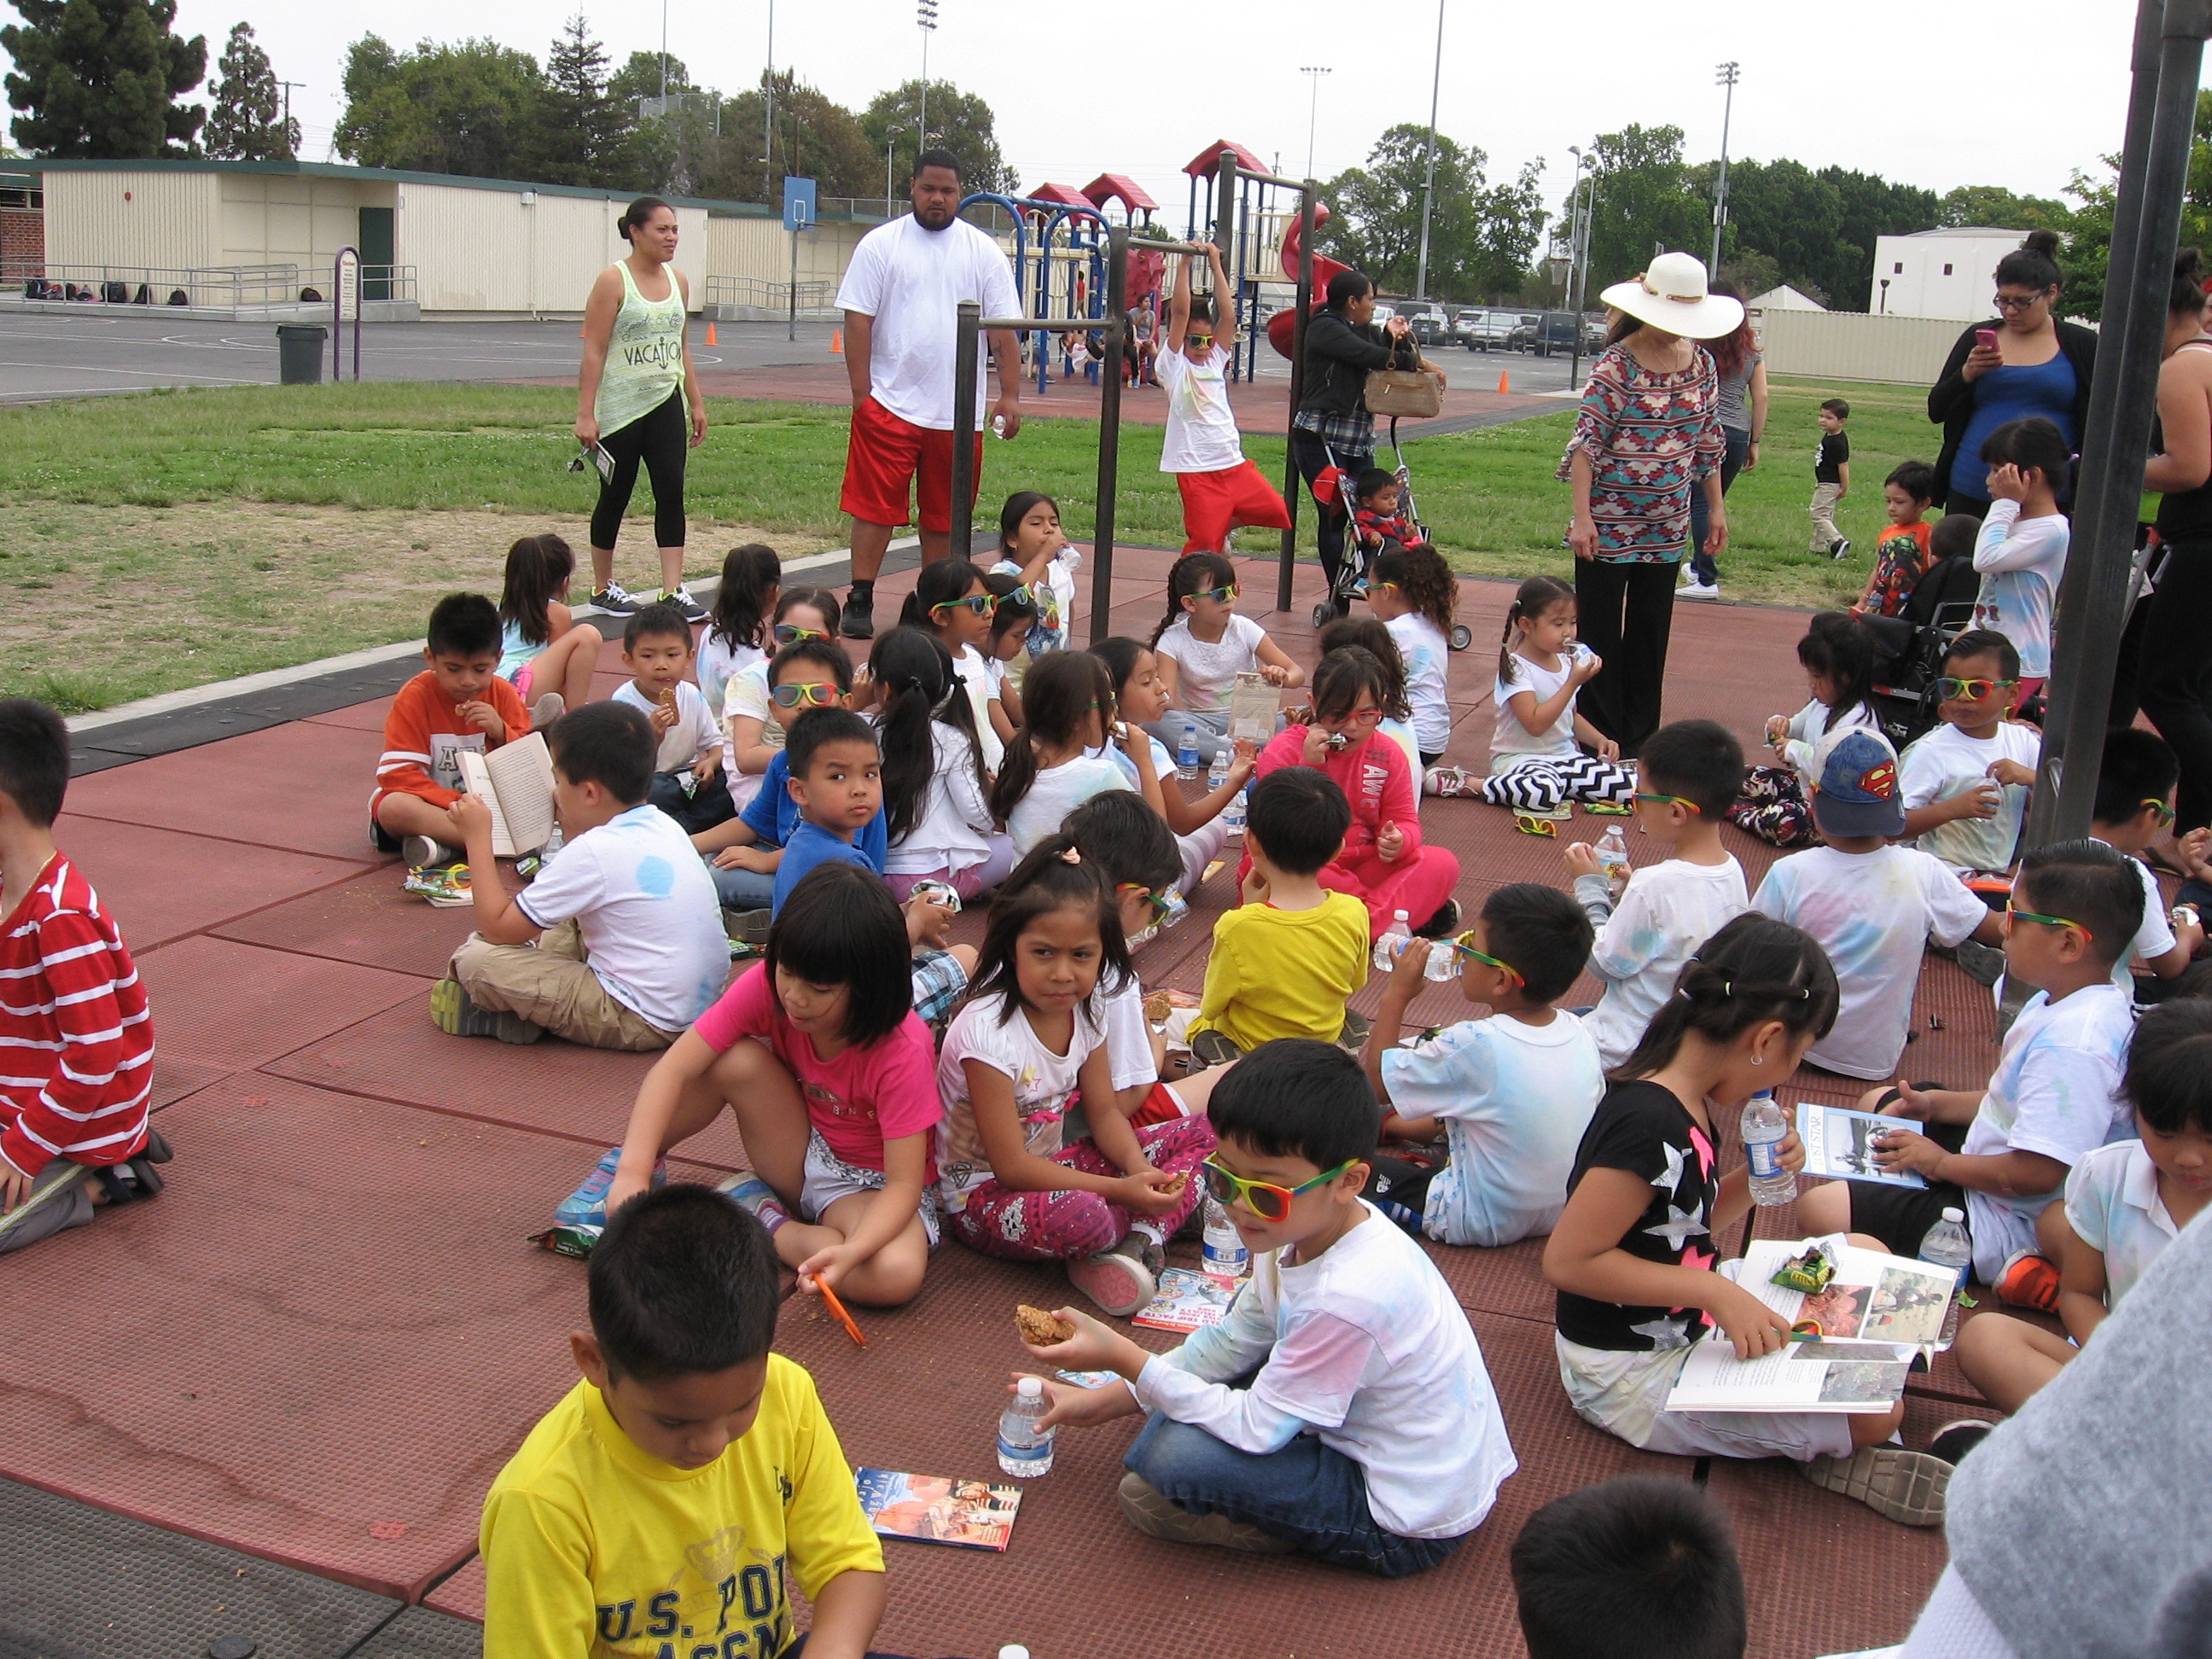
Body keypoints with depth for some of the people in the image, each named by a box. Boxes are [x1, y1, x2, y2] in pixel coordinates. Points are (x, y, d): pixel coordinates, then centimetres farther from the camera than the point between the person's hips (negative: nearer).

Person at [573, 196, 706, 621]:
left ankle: (673, 591, -4)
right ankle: (603, 587, 20)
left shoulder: (677, 281, 9)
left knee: (671, 492, -5)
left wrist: (696, 403, 16)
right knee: (615, 497, 5)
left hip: (666, 403, 5)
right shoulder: (613, 281, -9)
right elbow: (593, 351, -12)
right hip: (619, 406, -5)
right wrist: (586, 414, -17)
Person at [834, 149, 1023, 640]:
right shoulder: (880, 245, 2)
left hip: (958, 410, 2)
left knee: (944, 516, 9)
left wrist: (1010, 395, -3)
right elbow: (858, 321, -1)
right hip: (890, 403, -2)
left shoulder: (983, 252, 7)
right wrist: (862, 393, -8)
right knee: (874, 507, -4)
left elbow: (1004, 330, 5)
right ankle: (859, 602, 3)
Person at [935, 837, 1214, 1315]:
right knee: (1081, 1218, -40)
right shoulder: (987, 1031, -26)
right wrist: (1123, 1191, -29)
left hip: (1050, 1165, 8)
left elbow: (1104, 1113, 3)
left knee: (1202, 1134, -1)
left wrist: (1139, 1171, -19)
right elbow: (1010, 1166, -25)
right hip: (984, 1193, -8)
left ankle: (1140, 1240, -20)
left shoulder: (1085, 1010, -4)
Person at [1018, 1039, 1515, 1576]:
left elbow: (1255, 1430, -25)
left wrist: (1126, 1360, -21)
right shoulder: (1304, 1227, -7)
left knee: (1172, 1457, -23)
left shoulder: (1349, 1299, -34)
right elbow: (1233, 1340, 8)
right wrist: (1109, 1399, 5)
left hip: (1408, 1526, -9)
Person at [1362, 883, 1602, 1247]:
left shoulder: (1473, 1046, -28)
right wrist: (1434, 1125, 15)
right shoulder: (1578, 1034, -9)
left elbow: (1375, 1081, -14)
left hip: (1482, 1224, -7)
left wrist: (1397, 994, -6)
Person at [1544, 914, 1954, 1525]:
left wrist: (1753, 1177, -5)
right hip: (1632, 1376, -10)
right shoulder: (1650, 1126, -29)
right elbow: (1567, 1259, -28)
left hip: (1684, 1329, 10)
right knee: (1874, 1411, -19)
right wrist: (1714, 1291, -26)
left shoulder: (1686, 1102, 0)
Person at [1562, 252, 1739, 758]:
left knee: (1652, 630, 11)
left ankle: (1640, 736, 20)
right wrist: (1581, 518, -18)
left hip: (1667, 523, 5)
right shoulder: (1617, 364, -12)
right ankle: (1598, 735, 13)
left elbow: (1708, 439, 13)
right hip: (1609, 522, -5)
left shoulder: (1701, 360, 5)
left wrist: (1715, 508, 13)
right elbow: (1586, 440, -13)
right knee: (1600, 630, 3)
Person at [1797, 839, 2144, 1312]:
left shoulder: (2071, 1045, -31)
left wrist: (1942, 1163, -15)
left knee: (1820, 1207, -21)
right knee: (1878, 1102, 28)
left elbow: (2036, 1173, -31)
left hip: (2003, 1225, -11)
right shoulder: (2060, 1004, 2)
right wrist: (1936, 1104, 5)